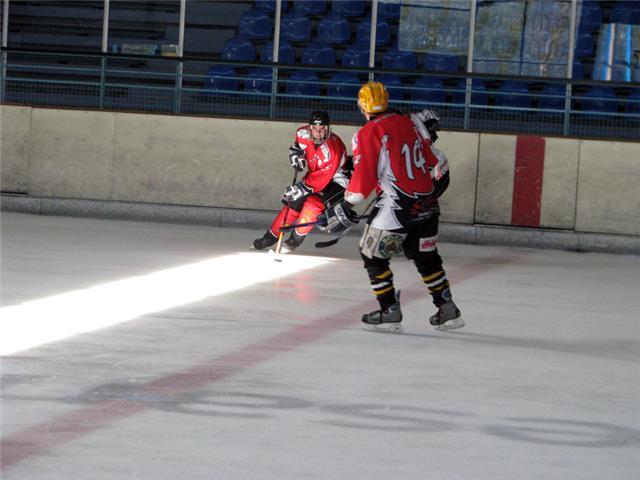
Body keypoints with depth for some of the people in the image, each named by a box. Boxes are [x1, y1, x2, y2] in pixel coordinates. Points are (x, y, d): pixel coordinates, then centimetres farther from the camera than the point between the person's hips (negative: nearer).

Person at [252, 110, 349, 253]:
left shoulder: (333, 150, -36)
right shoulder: (305, 134, -16)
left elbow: (320, 179, -38)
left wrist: (300, 188, -43)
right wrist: (296, 152, -5)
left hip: (336, 181, -7)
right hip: (315, 175, 7)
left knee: (313, 203, -27)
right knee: (294, 202, -1)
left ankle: (296, 239, -9)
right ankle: (272, 236, 13)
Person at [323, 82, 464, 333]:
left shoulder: (368, 134, -9)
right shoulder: (411, 122, 10)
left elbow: (364, 177, -13)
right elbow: (434, 161, 14)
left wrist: (346, 207, -5)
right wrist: (438, 180, 30)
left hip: (397, 205, -7)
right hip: (427, 202, 7)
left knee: (373, 254, 7)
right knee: (425, 256, 21)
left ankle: (390, 312, 3)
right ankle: (448, 310, 21)